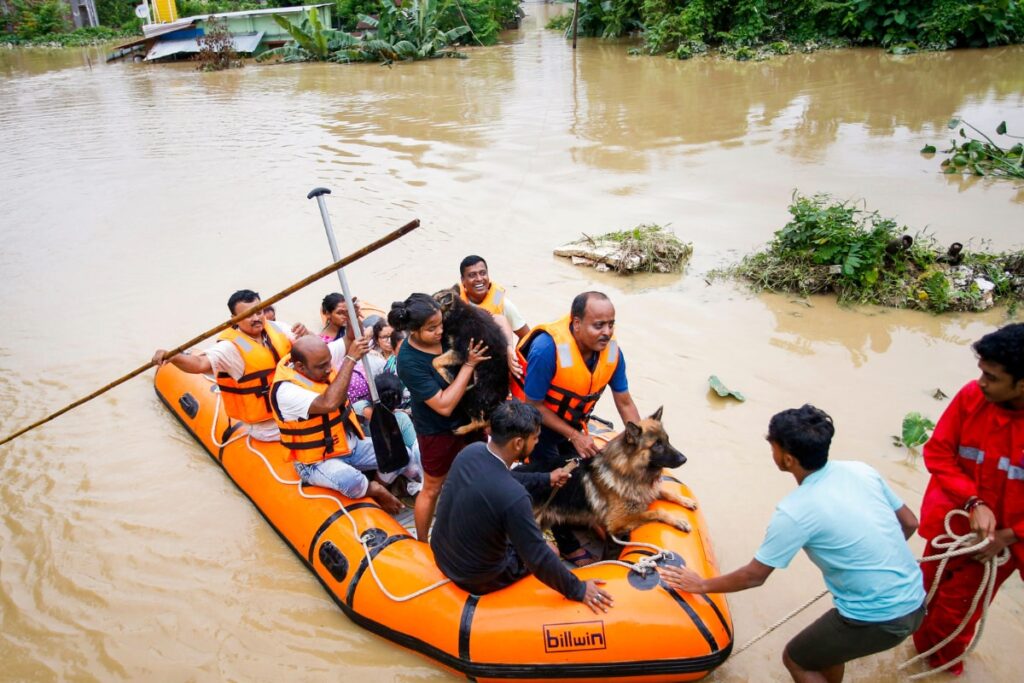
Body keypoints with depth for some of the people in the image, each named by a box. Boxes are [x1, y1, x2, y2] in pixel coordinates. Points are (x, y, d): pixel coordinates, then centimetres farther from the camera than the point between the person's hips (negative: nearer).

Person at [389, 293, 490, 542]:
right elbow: (444, 405, -30)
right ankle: (422, 543, 38)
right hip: (437, 432, -5)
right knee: (432, 490, 16)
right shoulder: (409, 361, -29)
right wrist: (469, 364, -29)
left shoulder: (446, 333, -15)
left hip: (465, 419, 5)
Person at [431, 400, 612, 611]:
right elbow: (539, 560, -24)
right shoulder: (513, 497, -35)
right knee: (551, 550, 18)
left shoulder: (471, 451, -14)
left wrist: (545, 479, 21)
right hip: (477, 579, -6)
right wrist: (578, 590, -9)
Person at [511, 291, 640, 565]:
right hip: (538, 419, -5)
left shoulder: (611, 350, -20)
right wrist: (574, 436, -25)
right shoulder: (548, 348, -37)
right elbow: (534, 406, -26)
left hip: (573, 419, 6)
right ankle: (568, 545, 20)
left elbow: (624, 402, -6)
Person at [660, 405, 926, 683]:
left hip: (879, 619, -7)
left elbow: (754, 576, -10)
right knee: (825, 640, 30)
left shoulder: (795, 511, -20)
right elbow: (909, 524, 10)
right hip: (914, 602, 7)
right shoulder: (860, 469, -3)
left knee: (795, 658, 17)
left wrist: (702, 585, 5)